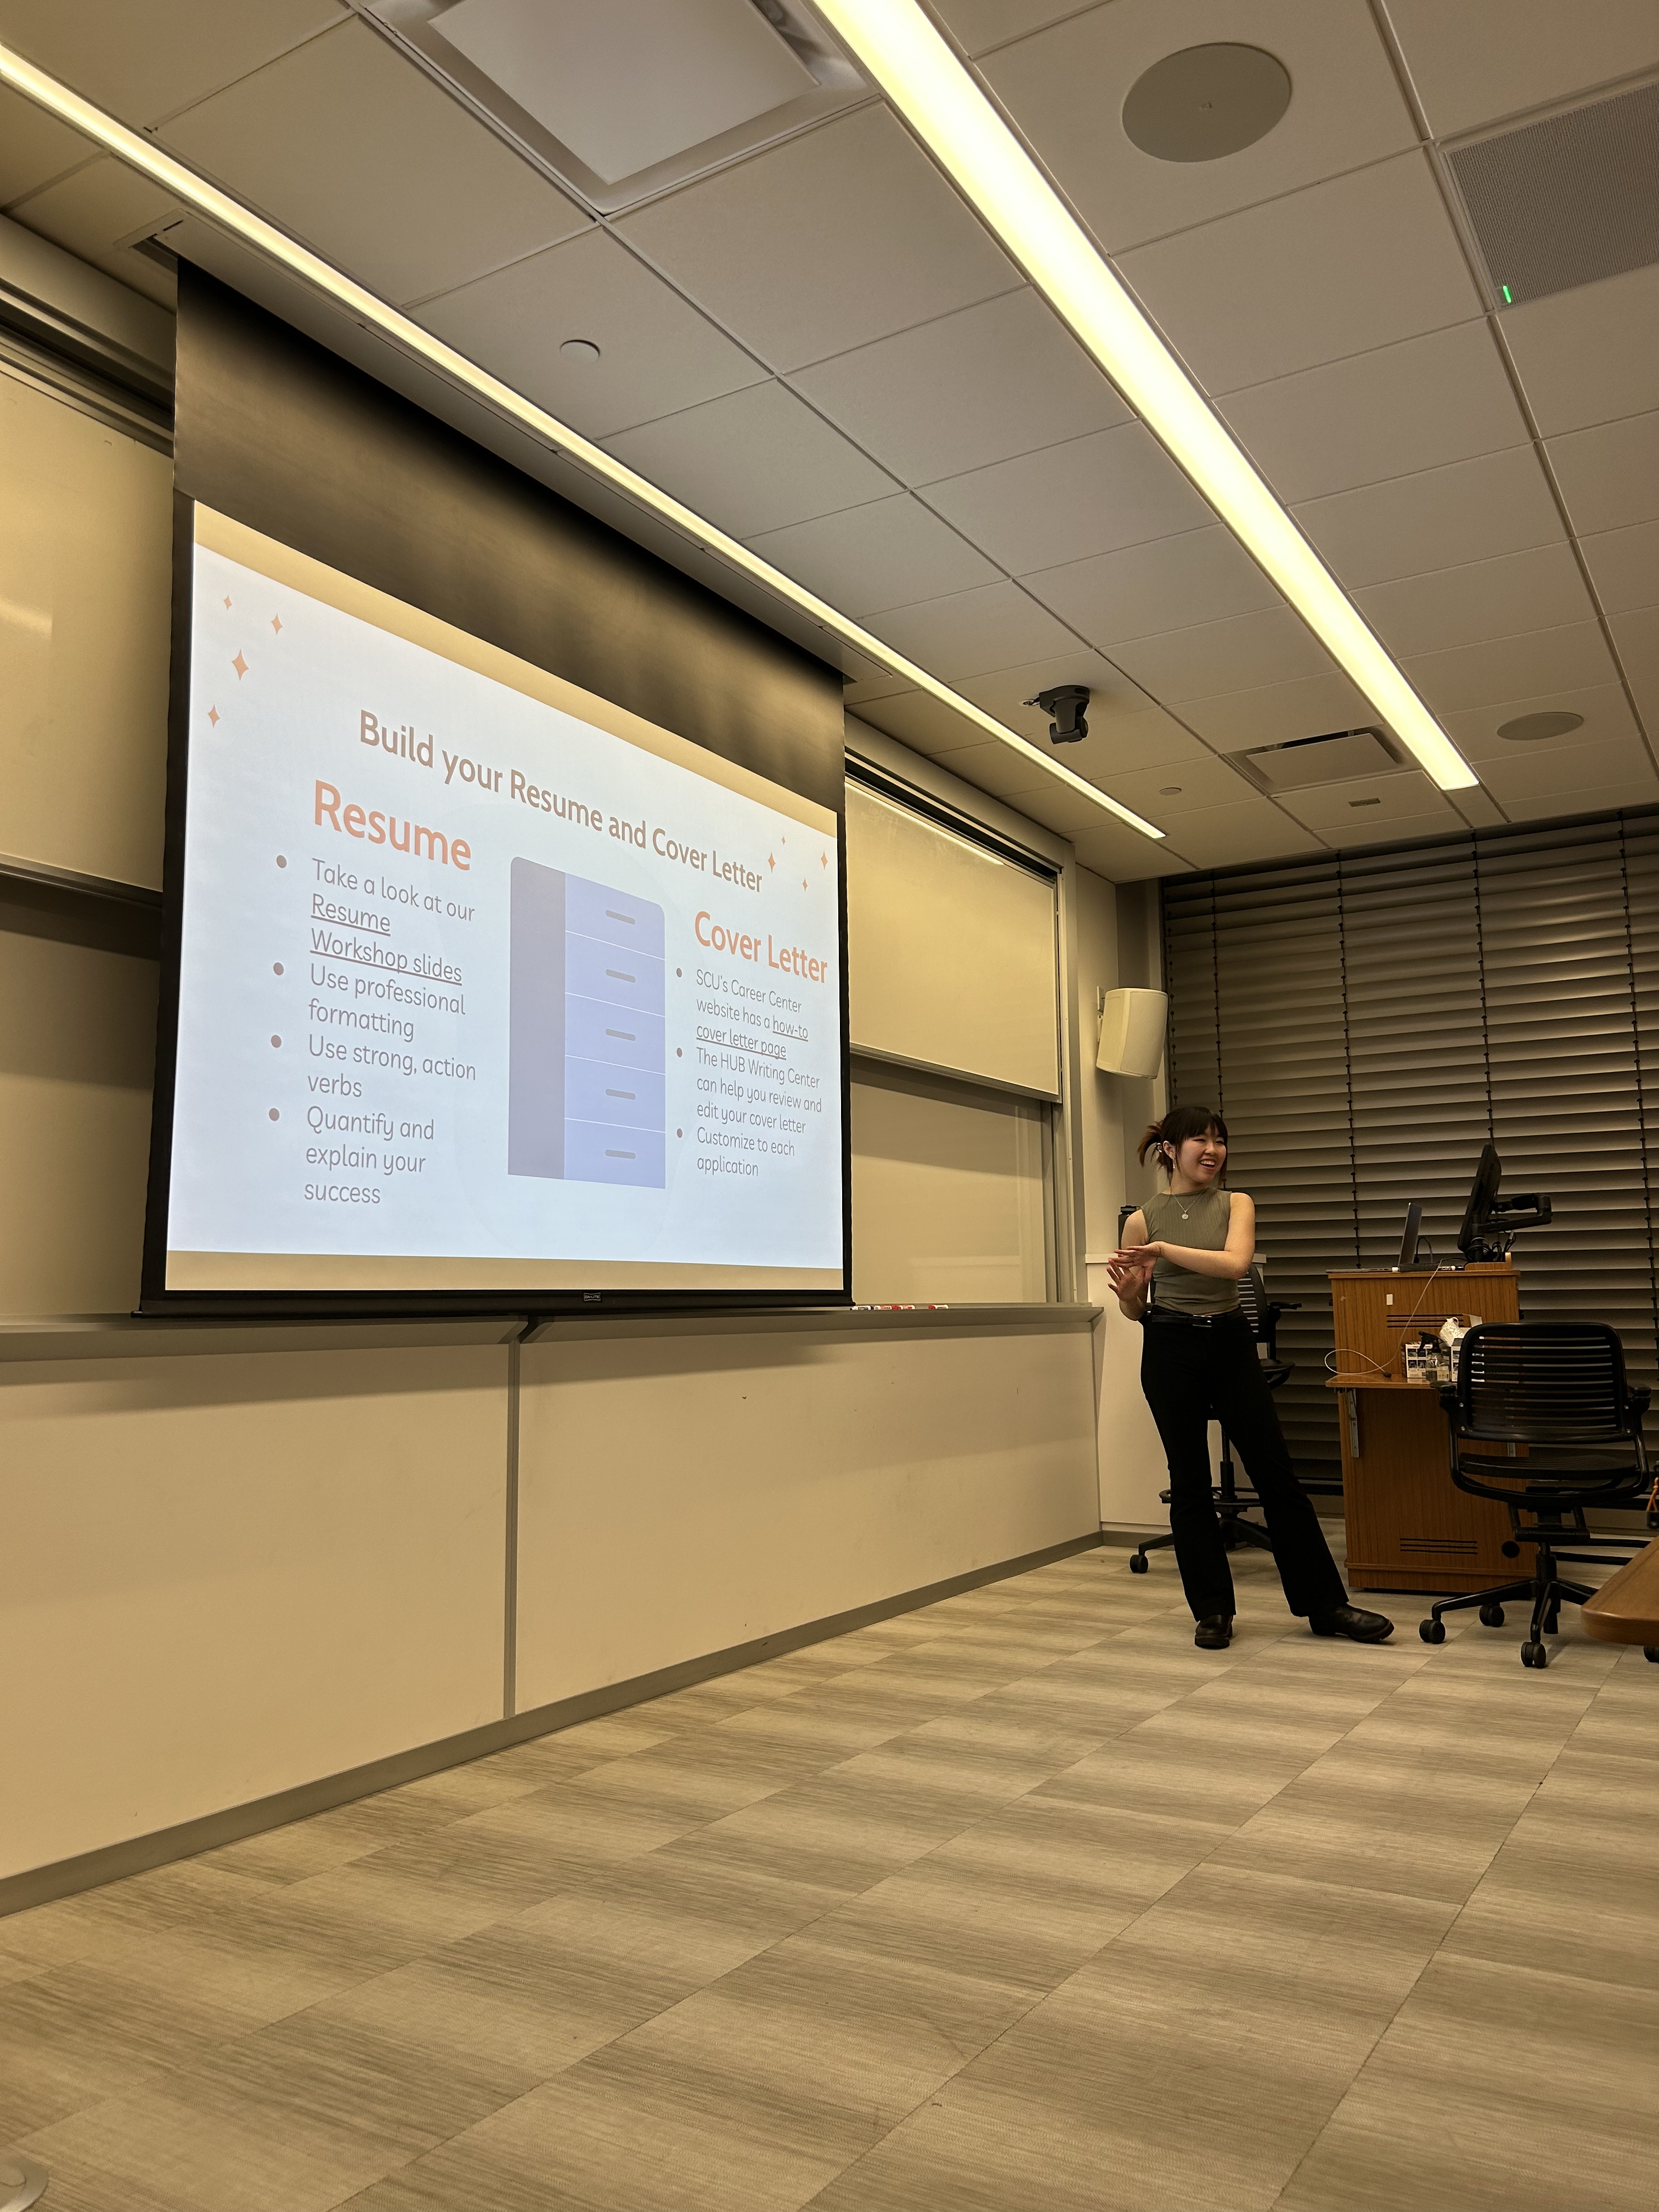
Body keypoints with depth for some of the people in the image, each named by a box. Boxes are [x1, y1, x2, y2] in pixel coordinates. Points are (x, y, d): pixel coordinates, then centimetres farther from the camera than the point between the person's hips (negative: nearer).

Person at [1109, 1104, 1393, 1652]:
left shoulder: (1236, 1205, 3)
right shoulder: (1142, 1219, 0)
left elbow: (1234, 1262, -18)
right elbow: (1135, 1310, 5)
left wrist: (1166, 1249, -23)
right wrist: (1127, 1292, -17)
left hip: (1232, 1344, 2)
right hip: (1171, 1350, -1)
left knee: (1277, 1475, 5)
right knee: (1190, 1484, 4)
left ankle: (1325, 1604, 16)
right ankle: (1212, 1610, 18)